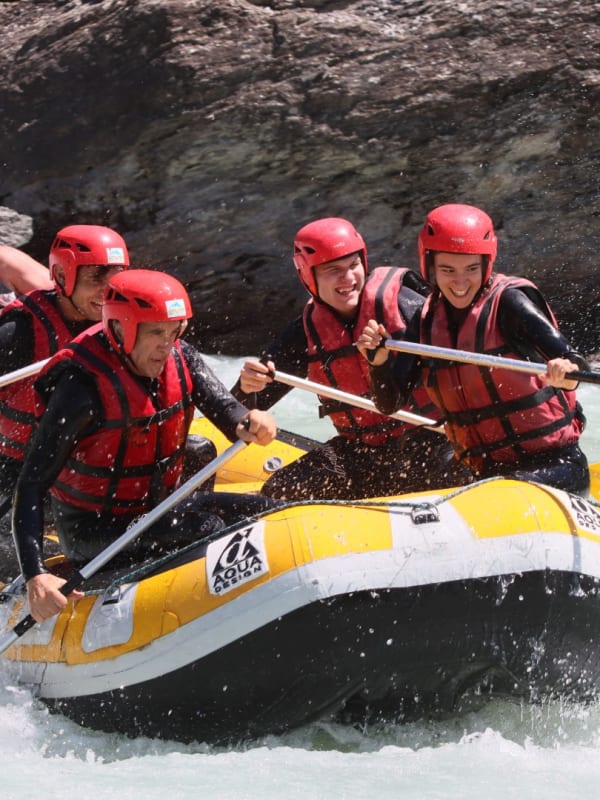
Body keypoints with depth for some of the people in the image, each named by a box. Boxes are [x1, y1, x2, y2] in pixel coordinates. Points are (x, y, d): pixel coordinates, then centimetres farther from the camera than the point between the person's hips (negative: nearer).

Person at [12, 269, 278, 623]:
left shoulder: (181, 359, -5)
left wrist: (250, 423, -45)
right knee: (203, 527, -29)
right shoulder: (83, 387, -25)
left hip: (160, 505, 8)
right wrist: (35, 575, -37)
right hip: (93, 531, -7)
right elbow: (31, 487, -26)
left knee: (264, 511, -5)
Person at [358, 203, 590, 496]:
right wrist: (379, 360, -18)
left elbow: (569, 360, -24)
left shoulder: (509, 301, -10)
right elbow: (389, 403, 1)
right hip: (488, 473, 6)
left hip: (555, 467, -6)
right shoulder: (428, 321, 5)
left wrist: (567, 371, -47)